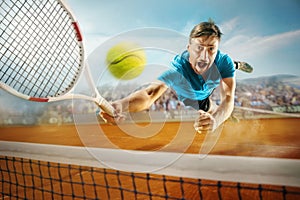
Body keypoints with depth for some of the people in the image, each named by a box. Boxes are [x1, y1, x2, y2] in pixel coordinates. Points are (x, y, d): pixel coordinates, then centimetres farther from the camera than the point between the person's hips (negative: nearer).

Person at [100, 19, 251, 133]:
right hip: (185, 98, -1)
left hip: (204, 96, 1)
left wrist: (215, 119, -69)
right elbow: (151, 92, -62)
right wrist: (122, 104, -84)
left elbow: (228, 98, -46)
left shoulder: (224, 61, -38)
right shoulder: (178, 69, -47)